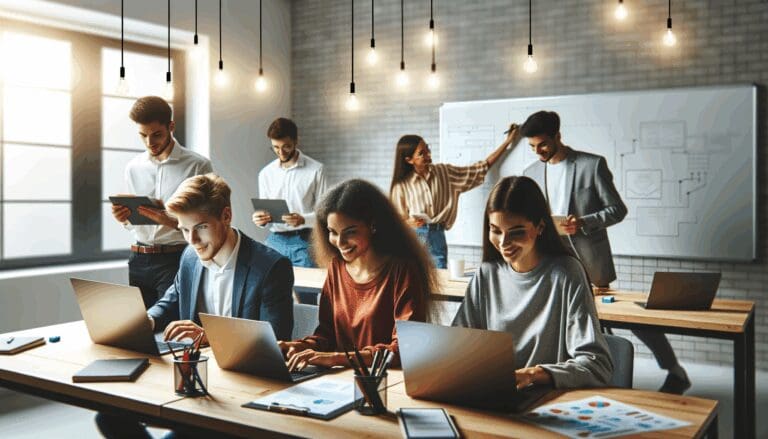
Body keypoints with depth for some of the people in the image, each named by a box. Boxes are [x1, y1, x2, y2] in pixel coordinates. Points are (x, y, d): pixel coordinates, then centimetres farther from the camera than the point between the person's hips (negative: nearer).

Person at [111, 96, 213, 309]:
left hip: (176, 260, -4)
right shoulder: (133, 167, 12)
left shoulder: (198, 165, -4)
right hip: (139, 260, 5)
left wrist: (172, 221, -22)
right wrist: (123, 218, -3)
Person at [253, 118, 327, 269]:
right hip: (274, 241, 3)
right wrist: (260, 220, -11)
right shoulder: (266, 173, 7)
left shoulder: (315, 170, -6)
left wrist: (303, 220, -24)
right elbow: (264, 212, 11)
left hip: (304, 241, -3)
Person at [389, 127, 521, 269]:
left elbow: (479, 169, 9)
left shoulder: (444, 172, 6)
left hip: (437, 239, 3)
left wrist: (507, 142, 7)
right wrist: (410, 223, -22)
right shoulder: (402, 185, -3)